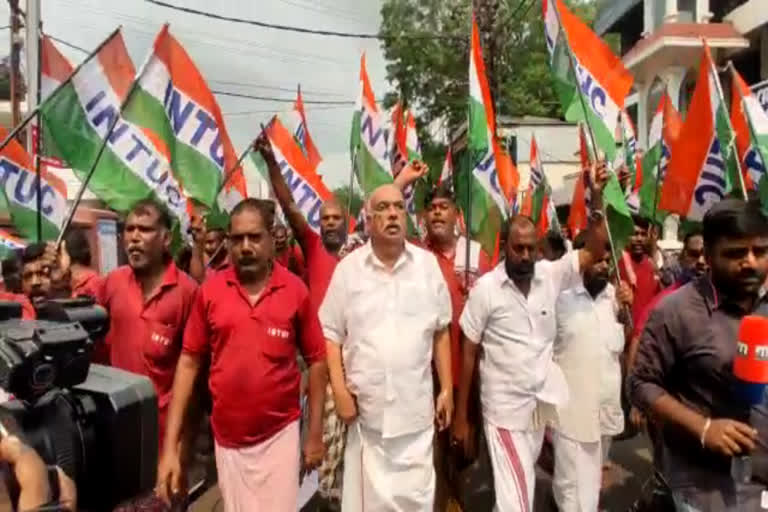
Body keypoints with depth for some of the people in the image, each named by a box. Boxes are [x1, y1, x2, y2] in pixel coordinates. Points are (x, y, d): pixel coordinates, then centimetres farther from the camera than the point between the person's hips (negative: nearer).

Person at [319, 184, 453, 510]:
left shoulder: (428, 264, 0)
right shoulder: (348, 268, -4)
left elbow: (441, 332, 6)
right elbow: (332, 334, -1)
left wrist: (447, 389, 5)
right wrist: (340, 391, -8)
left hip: (415, 405, 1)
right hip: (366, 405, -1)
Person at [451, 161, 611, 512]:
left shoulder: (550, 275, -2)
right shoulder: (485, 289, -11)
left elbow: (595, 251, -1)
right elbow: (468, 353, -7)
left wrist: (596, 197, -14)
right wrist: (461, 416, -6)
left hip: (542, 402, 4)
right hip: (504, 407, -4)